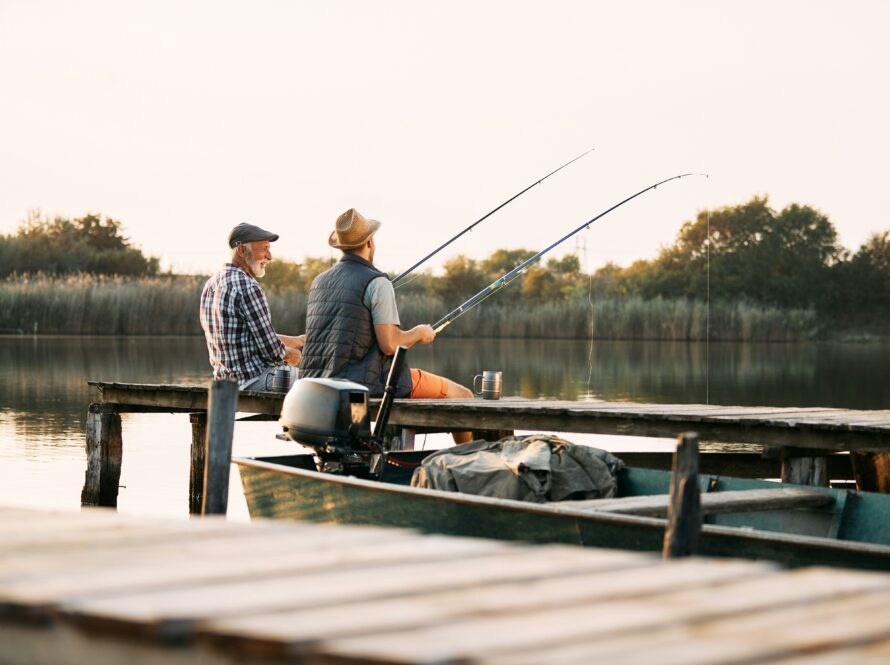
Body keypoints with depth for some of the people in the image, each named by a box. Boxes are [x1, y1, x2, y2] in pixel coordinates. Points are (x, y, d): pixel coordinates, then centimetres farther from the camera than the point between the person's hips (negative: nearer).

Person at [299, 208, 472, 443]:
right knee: (462, 396, 4)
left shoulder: (318, 282, 12)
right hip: (366, 382, -9)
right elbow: (389, 345, -16)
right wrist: (418, 333, 4)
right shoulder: (376, 282, -11)